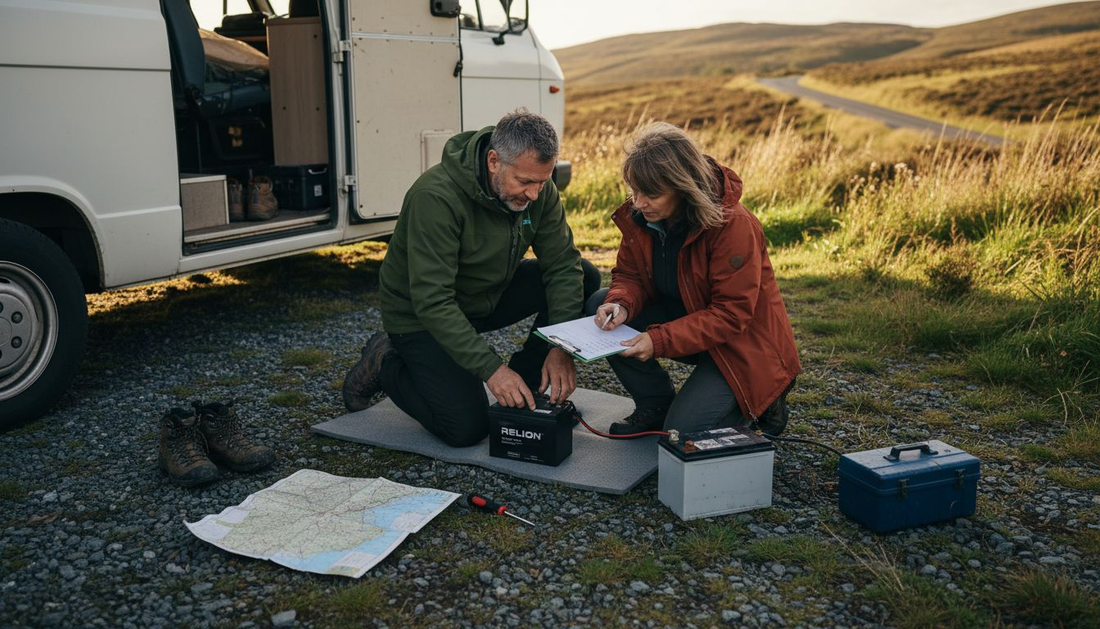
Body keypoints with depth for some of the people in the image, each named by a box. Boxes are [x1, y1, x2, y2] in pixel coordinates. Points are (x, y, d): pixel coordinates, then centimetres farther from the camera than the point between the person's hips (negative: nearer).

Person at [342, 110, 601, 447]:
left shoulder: (537, 187, -14)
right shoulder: (436, 196, -33)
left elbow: (562, 265, -12)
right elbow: (432, 302, -35)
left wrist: (561, 346, -25)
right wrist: (491, 368, -40)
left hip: (489, 295, 6)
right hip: (421, 315, -6)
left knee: (584, 277, -11)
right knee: (467, 428, -17)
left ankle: (527, 383, 2)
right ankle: (385, 364, 8)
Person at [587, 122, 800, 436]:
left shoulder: (734, 225, -28)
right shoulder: (637, 214, -10)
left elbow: (732, 314, -27)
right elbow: (629, 274, 0)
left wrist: (659, 340, -35)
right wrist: (621, 305, -25)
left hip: (740, 342, -6)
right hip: (682, 315, 7)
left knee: (682, 431, -20)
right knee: (599, 306, -14)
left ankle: (761, 400, 11)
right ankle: (656, 406, 2)